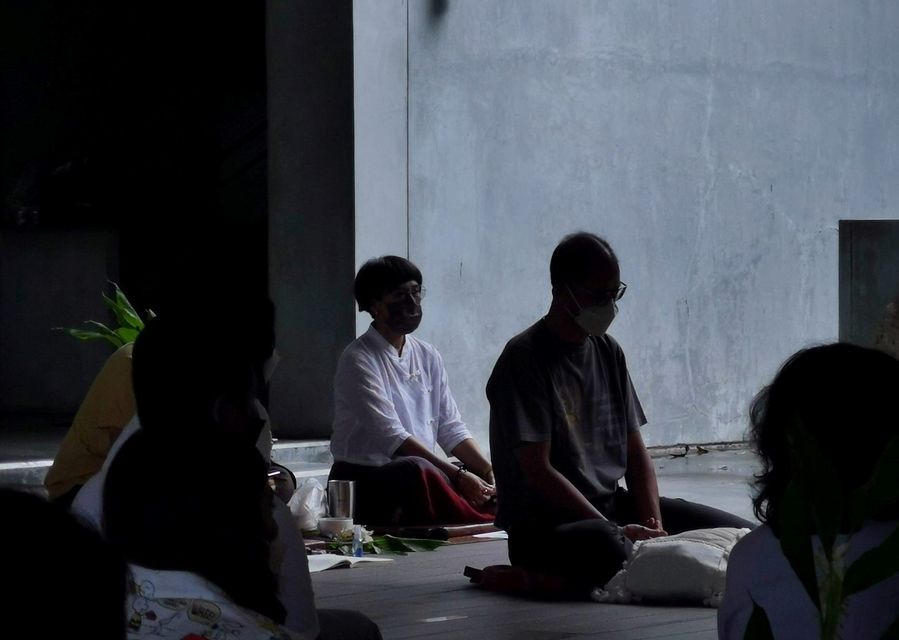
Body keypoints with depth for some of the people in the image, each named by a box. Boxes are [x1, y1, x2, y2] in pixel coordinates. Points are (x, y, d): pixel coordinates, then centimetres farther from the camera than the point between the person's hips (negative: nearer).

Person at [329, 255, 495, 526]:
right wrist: (457, 475, -23)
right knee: (417, 470, -37)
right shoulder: (358, 361, -10)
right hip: (364, 480, -7)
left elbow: (451, 429, 10)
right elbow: (392, 438, -18)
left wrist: (489, 473, -8)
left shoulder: (428, 357, 13)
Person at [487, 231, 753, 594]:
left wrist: (653, 526, -5)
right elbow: (538, 470, -17)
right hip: (544, 522, -8)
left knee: (738, 534, -5)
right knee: (605, 547, -43)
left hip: (612, 506, 8)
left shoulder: (608, 352, 14)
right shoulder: (524, 359, -11)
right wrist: (615, 531, -20)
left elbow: (635, 452, 13)